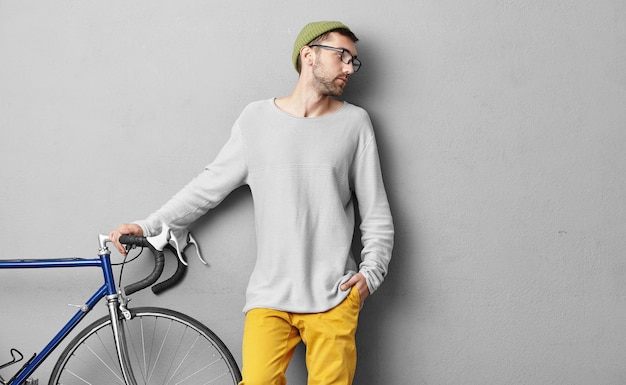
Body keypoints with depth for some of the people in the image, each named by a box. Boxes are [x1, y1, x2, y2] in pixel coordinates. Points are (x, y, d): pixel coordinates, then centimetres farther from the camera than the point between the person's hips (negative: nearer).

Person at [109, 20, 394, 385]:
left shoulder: (355, 122, 6)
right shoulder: (257, 118, 7)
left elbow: (377, 214, 8)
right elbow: (209, 187, 12)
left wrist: (371, 271, -5)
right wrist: (148, 227, 7)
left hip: (334, 296, 0)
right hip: (270, 294, 0)